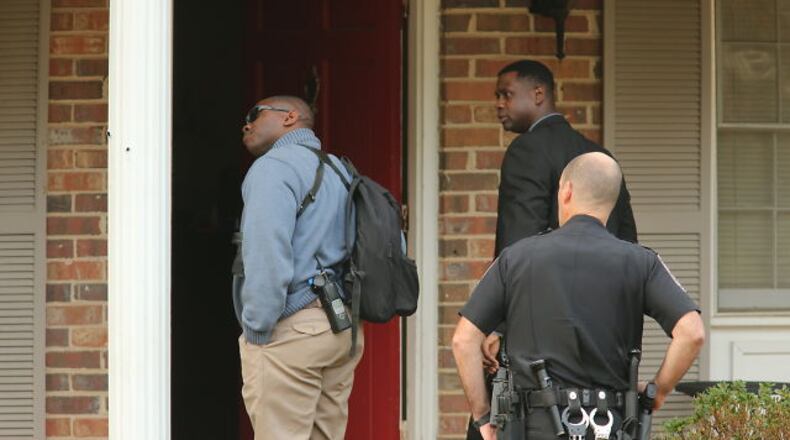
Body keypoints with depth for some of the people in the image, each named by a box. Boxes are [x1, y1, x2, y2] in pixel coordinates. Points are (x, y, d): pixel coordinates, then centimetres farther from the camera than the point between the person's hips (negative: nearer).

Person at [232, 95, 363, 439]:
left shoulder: (274, 167, -8)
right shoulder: (339, 170, 19)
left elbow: (267, 258, -19)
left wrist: (257, 331, -13)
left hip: (290, 332, -9)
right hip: (343, 331, 9)